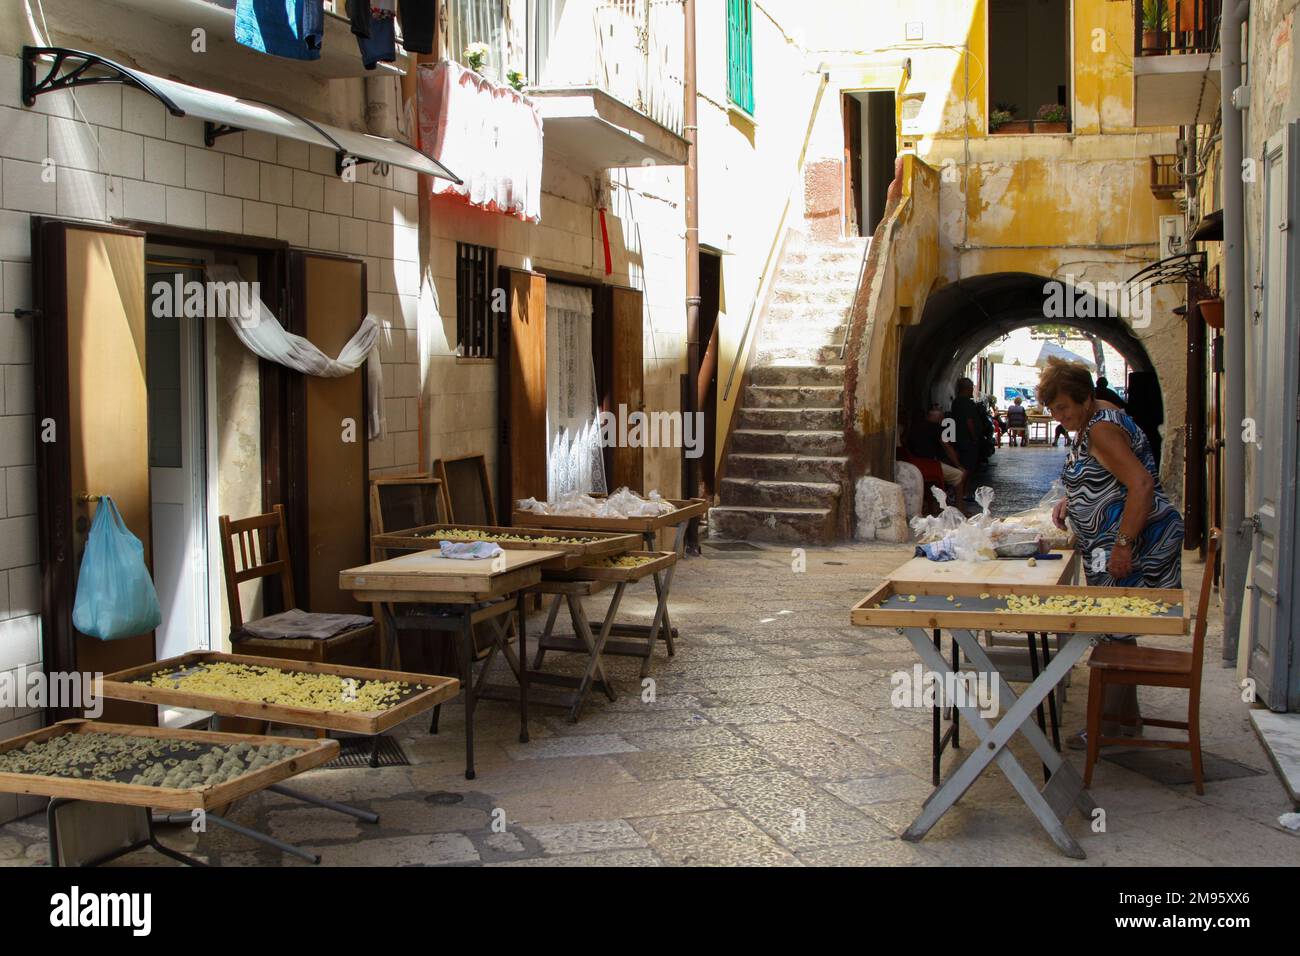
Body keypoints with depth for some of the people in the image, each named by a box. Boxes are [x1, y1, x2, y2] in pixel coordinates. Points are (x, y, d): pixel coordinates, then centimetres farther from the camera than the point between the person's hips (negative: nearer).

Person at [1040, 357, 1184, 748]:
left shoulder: (1102, 429, -19)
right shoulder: (1090, 423, 13)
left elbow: (1141, 485, -28)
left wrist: (1123, 546, -29)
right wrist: (1070, 500, 12)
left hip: (1135, 543, -11)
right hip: (1117, 542, 11)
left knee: (1114, 631, -5)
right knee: (1115, 631, 15)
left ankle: (1112, 721, 3)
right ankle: (1127, 715, 23)